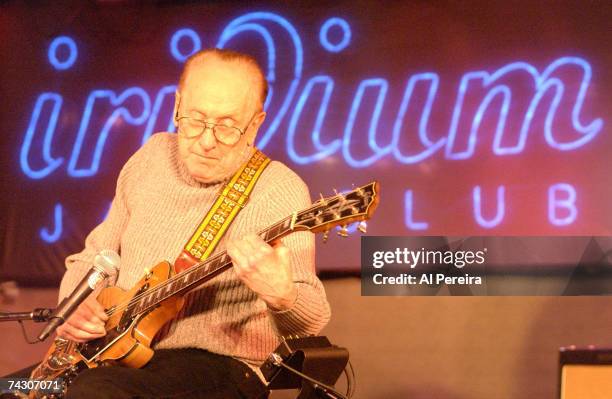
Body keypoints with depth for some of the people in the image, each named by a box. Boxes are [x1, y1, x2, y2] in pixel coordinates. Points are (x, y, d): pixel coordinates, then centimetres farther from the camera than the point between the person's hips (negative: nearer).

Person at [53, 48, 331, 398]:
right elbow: (95, 255, 21)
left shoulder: (280, 192, -10)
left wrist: (281, 296, -43)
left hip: (214, 365, -6)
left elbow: (312, 320, -20)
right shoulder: (152, 157, 9)